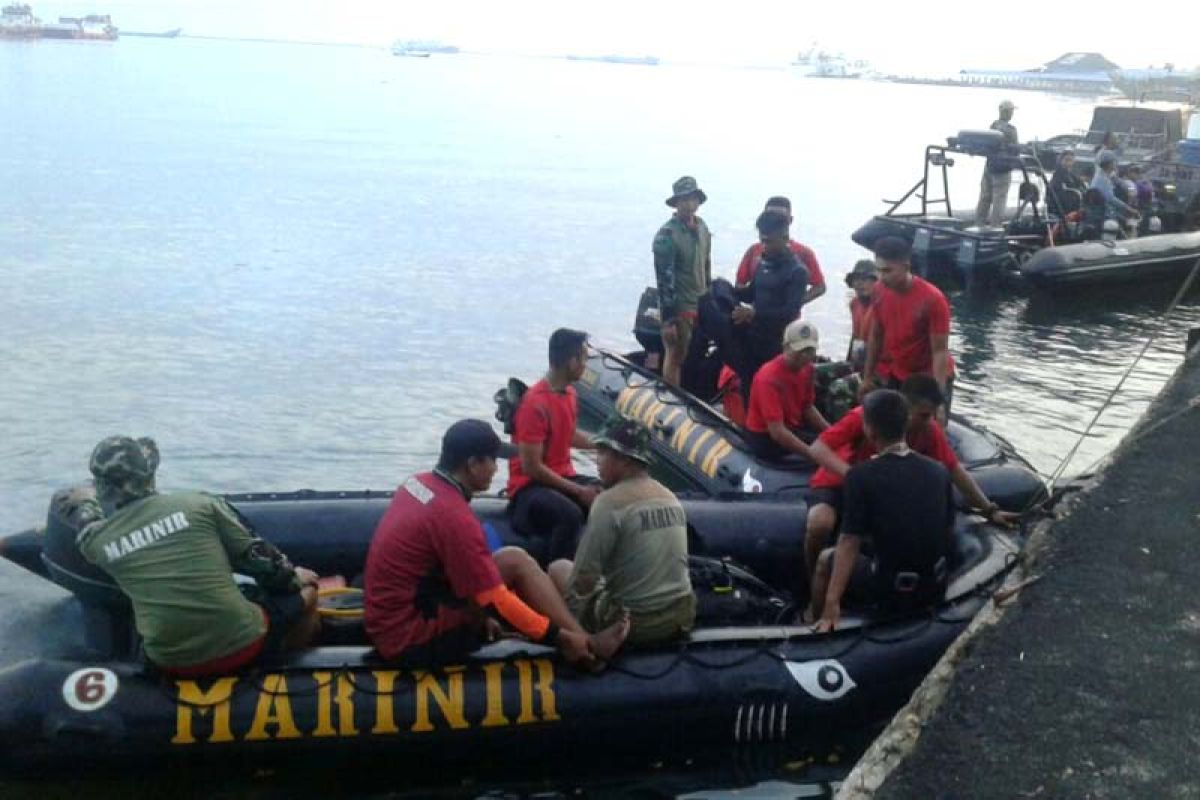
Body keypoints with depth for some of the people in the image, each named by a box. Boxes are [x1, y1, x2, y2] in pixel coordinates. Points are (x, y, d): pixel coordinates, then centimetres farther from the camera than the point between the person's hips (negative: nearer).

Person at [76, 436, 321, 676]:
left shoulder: (97, 540, -1)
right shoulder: (198, 504, -6)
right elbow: (256, 557, 1)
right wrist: (293, 578, 18)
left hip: (172, 664, 3)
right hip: (240, 646, -3)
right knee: (305, 589, 22)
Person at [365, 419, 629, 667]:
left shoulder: (418, 484, 5)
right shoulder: (453, 516, -21)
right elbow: (495, 600, -18)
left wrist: (479, 615, 27)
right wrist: (558, 637, -9)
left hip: (389, 624, 9)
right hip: (411, 637, -9)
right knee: (515, 562, -9)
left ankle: (581, 641, 16)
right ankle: (587, 647, 1)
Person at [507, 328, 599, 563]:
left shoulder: (569, 392, 8)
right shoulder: (535, 403, -20)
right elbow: (531, 467, -20)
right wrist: (578, 491, -18)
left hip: (564, 478, 8)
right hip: (530, 486, -8)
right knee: (570, 515, -37)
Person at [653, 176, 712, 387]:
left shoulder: (702, 228, 8)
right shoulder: (667, 234, -14)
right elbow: (664, 277, -18)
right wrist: (668, 318, -21)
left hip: (701, 305, 7)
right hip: (679, 306, -7)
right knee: (675, 358, -1)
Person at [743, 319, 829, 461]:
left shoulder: (806, 368, -2)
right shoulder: (769, 377, -27)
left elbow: (808, 408, 11)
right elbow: (777, 432, -32)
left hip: (793, 429, 8)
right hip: (764, 437, -8)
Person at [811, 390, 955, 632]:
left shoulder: (861, 475, -15)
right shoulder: (938, 471, -2)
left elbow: (850, 543, -15)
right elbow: (948, 532, 7)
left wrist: (832, 605, -13)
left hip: (890, 592, -5)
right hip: (935, 587, 5)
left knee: (827, 559, 20)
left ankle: (816, 625, 30)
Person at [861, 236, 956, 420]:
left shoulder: (932, 299, -24)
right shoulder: (881, 292, -8)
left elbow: (940, 350, -23)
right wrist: (867, 376, 6)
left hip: (929, 377, -5)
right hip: (892, 376, 5)